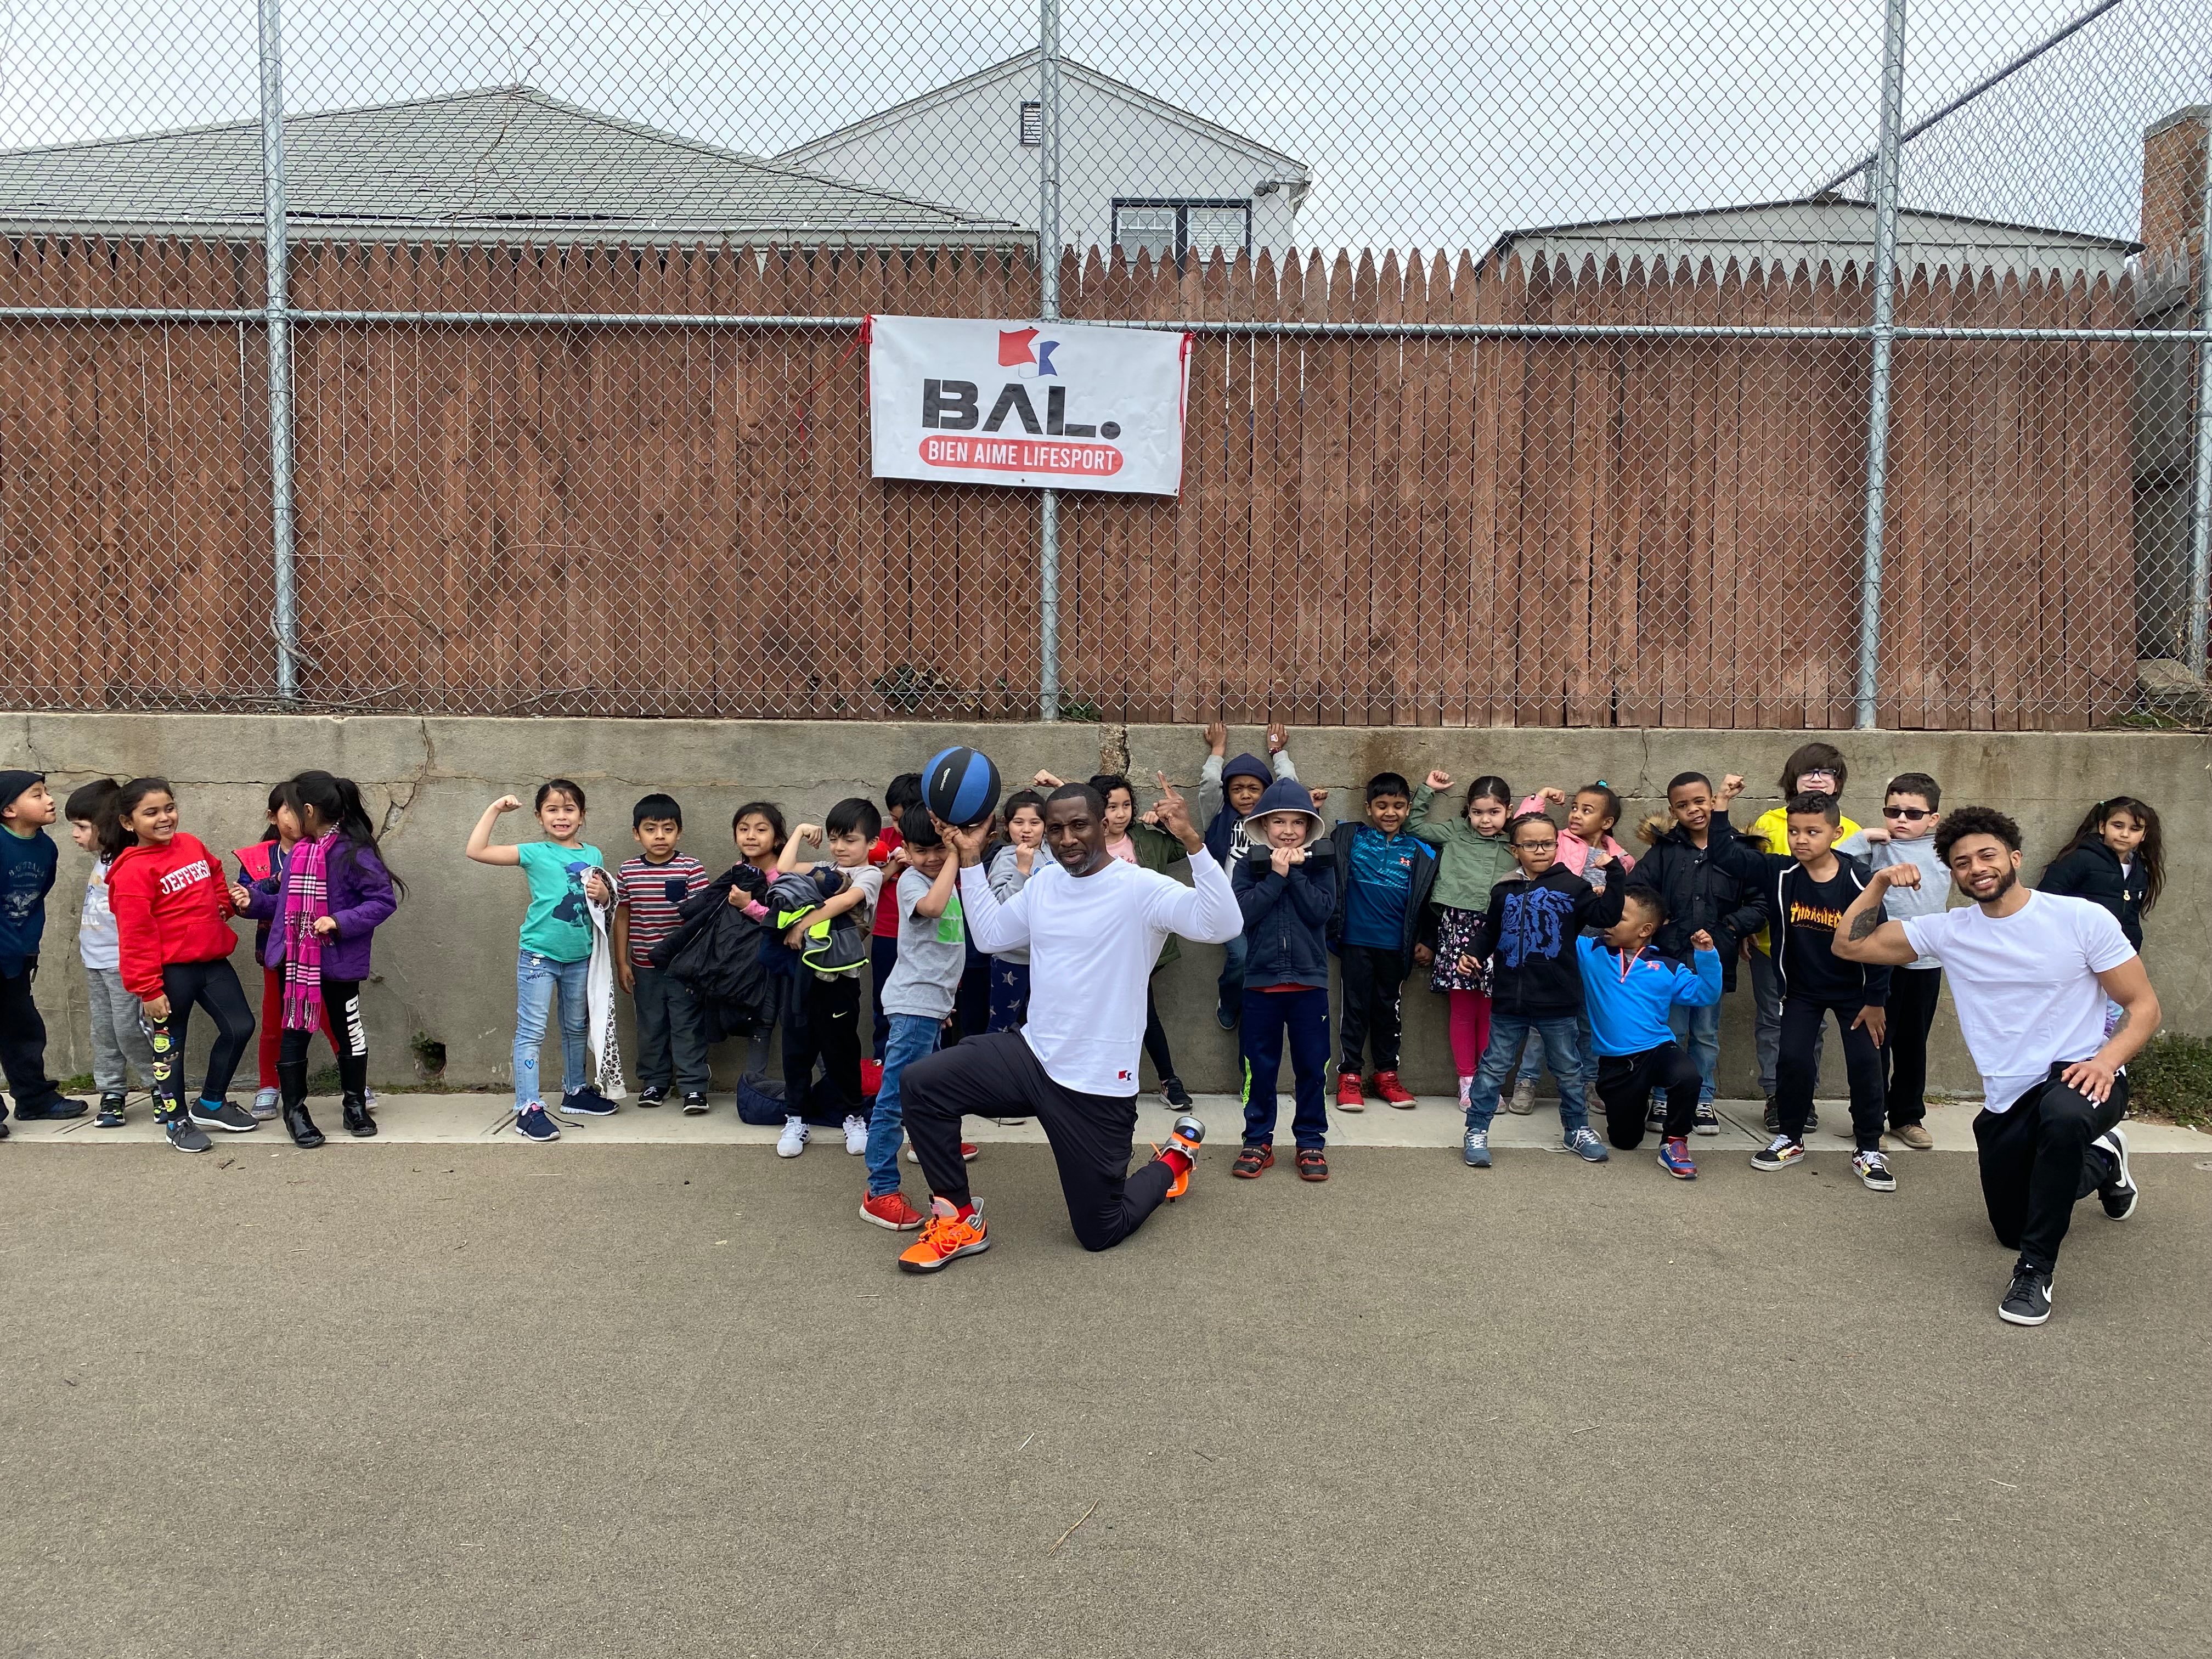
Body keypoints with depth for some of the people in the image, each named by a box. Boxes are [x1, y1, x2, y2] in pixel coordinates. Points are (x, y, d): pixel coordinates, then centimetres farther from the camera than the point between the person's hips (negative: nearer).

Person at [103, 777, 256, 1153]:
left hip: (212, 960, 7)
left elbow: (216, 879, 28)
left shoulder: (191, 845, 5)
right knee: (170, 1045, 8)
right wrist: (147, 989, -16)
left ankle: (211, 1104, 27)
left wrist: (225, 905, 9)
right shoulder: (133, 871, -15)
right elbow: (136, 936, -16)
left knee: (240, 1027, 9)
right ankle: (177, 1121, 24)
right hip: (171, 970, -7)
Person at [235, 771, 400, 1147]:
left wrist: (340, 922, -24)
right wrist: (254, 901, 4)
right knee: (294, 1032, 7)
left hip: (338, 961, -5)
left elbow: (384, 900, -18)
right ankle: (295, 1110, 19)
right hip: (294, 960, 5)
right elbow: (286, 903, 16)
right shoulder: (298, 852, 6)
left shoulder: (353, 853, -16)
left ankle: (355, 1105, 26)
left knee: (347, 1031, 10)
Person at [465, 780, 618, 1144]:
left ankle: (576, 1092, 34)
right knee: (531, 1032, -5)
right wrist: (495, 810, -14)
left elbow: (607, 903, 16)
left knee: (575, 1028, 19)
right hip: (539, 955, -4)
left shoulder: (594, 856, 5)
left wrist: (604, 895, -6)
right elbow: (476, 851, -14)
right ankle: (528, 1109, -3)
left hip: (579, 957, 5)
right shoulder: (535, 853, -6)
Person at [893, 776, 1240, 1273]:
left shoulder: (1141, 888, -15)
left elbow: (1222, 926, -29)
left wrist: (1192, 841, -39)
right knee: (924, 1084, -15)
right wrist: (971, 861, 12)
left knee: (1100, 1233, 5)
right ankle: (960, 1220, 1)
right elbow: (991, 935, 19)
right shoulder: (1044, 884, 6)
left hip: (1098, 1082, -6)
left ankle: (1176, 1157, 36)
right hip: (1032, 1056, 6)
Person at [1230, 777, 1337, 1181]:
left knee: (1311, 1066, 6)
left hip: (1309, 981, 0)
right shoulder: (1250, 864, 0)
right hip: (1261, 981, 0)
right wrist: (1276, 875, -17)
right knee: (1259, 1067, 7)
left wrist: (1296, 873, -15)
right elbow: (1243, 911, -14)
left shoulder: (1320, 864, 2)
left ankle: (1311, 1141, 18)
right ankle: (1258, 1141, 18)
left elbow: (1322, 911, -11)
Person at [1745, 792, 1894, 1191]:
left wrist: (1876, 1000, -10)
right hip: (1801, 989, 2)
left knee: (1865, 1065, 0)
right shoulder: (1779, 874, -15)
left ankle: (1868, 1150, 15)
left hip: (1854, 991, -1)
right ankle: (1790, 1139, 18)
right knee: (1793, 1060, -3)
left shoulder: (1858, 880, -21)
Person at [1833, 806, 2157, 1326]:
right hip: (2007, 1101, 5)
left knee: (2062, 1114, -42)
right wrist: (1879, 883, -9)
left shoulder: (2083, 919, -10)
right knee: (2010, 1230, 18)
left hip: (2080, 1078, -5)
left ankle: (2036, 1270, -25)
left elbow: (2143, 1005, -8)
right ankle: (2101, 1161, 47)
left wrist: (2107, 1059, -26)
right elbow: (1851, 944, 1)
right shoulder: (1949, 932, -1)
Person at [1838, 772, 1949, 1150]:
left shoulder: (1943, 850, 3)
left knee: (1913, 1041, 13)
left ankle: (1908, 1116, 25)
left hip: (1926, 962, 3)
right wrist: (1864, 836, -18)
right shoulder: (1876, 847, -5)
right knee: (1876, 1038, 5)